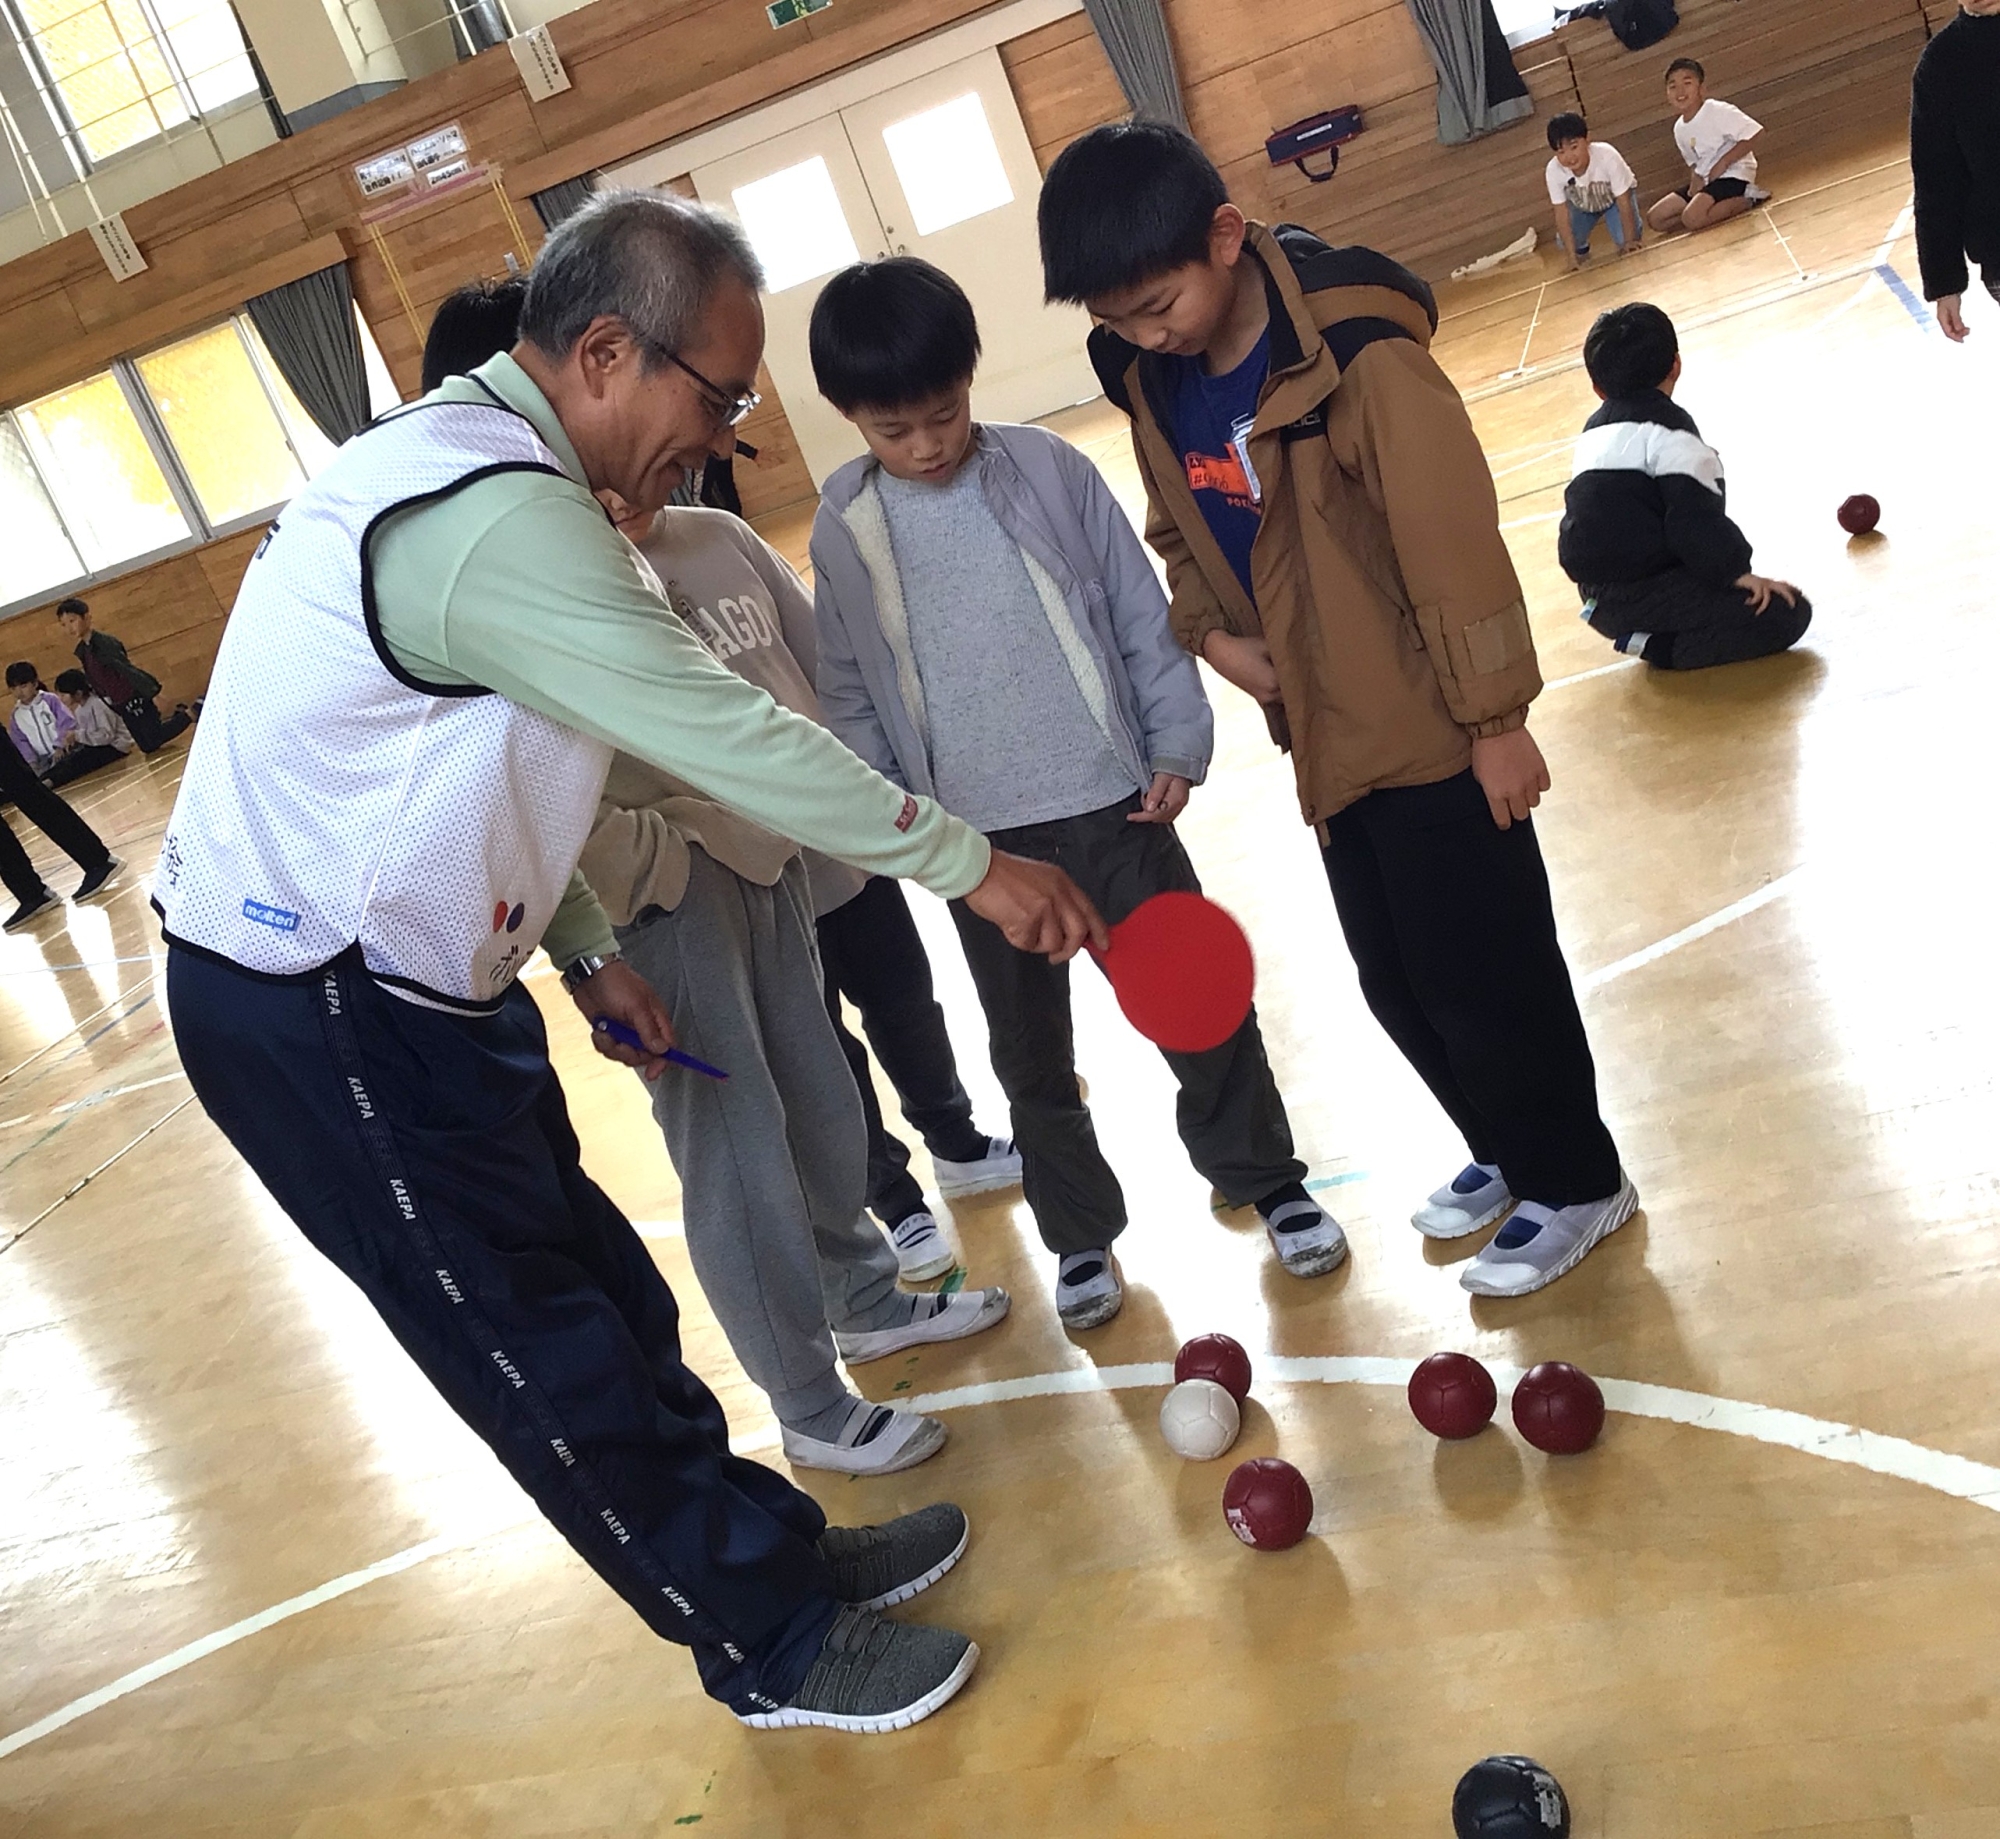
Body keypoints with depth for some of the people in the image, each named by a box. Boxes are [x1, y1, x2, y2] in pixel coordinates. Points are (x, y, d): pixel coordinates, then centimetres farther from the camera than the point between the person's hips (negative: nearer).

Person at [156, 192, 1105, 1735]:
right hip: (320, 1023, -10)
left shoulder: (461, 464, 9)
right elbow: (727, 737, -25)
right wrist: (971, 864, -16)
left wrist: (584, 947, 12)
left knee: (607, 1305, 16)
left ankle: (778, 1550, 31)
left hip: (405, 983, 10)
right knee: (557, 1368, 4)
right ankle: (777, 1650, 21)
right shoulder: (499, 520, -25)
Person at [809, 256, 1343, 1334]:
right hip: (977, 838, 1)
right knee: (1030, 1054, 13)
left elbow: (1139, 615, 0)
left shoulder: (1049, 470, -5)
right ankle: (1080, 1233, 32)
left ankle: (1266, 1180, 31)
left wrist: (1177, 744, -3)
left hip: (1111, 802, -1)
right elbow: (849, 689, 5)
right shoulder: (844, 526, -1)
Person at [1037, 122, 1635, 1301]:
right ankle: (1509, 1152, 40)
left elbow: (1453, 538, -21)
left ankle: (1575, 1183, 26)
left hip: (1430, 731, -7)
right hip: (1330, 739, 7)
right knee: (1398, 984, 18)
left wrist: (1495, 715, -17)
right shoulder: (1150, 379, 0)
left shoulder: (1355, 353, -22)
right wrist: (1210, 632, -5)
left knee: (1482, 975, 4)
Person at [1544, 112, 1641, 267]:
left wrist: (1630, 240, -27)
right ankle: (1581, 249, 20)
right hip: (1583, 204, 3)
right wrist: (1572, 256, -27)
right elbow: (1561, 214, -25)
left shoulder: (1607, 157, -39)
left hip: (1615, 196, -3)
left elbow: (1624, 202, -30)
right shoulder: (1554, 170, -33)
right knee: (1563, 244, -16)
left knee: (1624, 239, -25)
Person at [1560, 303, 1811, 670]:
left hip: (1600, 598, 9)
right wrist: (1736, 571, -12)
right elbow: (1694, 518, -19)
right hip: (1643, 593, -9)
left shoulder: (1594, 431, 17)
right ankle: (1661, 646, -13)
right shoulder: (1668, 428, -8)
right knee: (1787, 611, -9)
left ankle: (1638, 630, 11)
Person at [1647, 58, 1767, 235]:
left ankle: (1749, 199, -12)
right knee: (1655, 219, 1)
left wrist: (1723, 162, -21)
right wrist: (1695, 177, -5)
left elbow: (1754, 133, -21)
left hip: (1732, 175, -9)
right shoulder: (1680, 129, 6)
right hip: (1705, 180, 9)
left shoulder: (1718, 111, -16)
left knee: (1692, 218, -32)